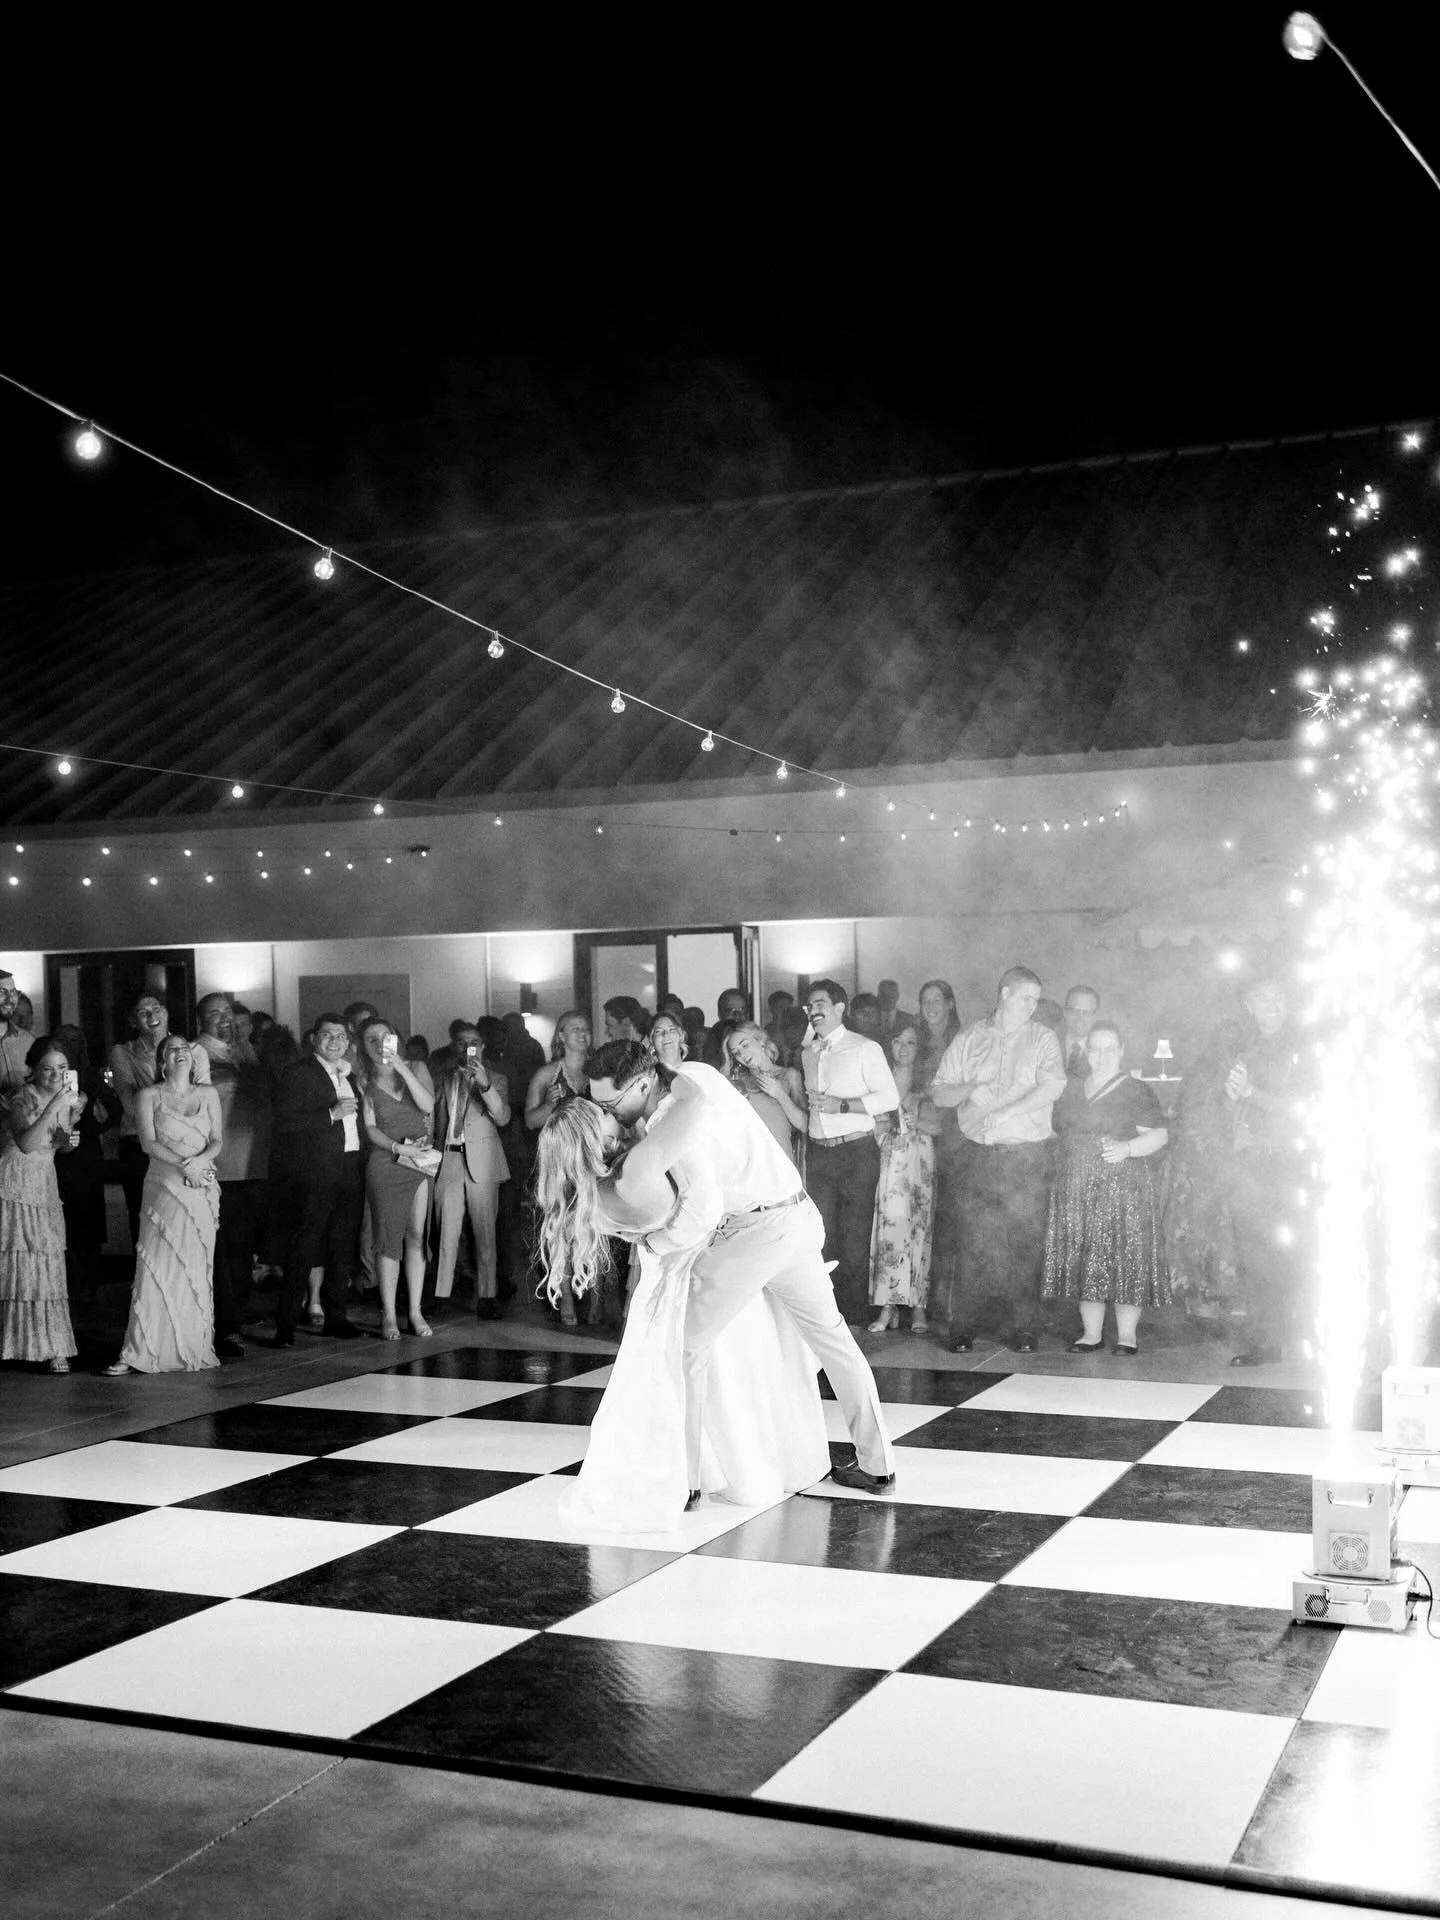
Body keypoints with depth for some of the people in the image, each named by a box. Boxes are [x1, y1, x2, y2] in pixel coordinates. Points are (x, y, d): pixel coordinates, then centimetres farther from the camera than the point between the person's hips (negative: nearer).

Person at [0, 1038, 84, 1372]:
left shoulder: (68, 1097, 4)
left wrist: (69, 1140, -4)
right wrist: (55, 1107, -36)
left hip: (45, 1187, 6)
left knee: (47, 1266, 4)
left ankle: (52, 1347, 8)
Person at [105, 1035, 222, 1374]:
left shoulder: (208, 1094, 12)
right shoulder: (148, 1096, 5)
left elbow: (217, 1141, 5)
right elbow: (148, 1142, -5)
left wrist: (201, 1160, -15)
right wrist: (182, 1164, -18)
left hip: (202, 1190, 2)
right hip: (163, 1188, -2)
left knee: (197, 1268, 2)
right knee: (157, 1266, -7)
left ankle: (194, 1347, 8)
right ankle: (140, 1352, -6)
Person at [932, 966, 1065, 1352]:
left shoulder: (1042, 1039, 6)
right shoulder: (969, 1039, 11)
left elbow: (1052, 1086, -11)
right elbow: (938, 1093, 10)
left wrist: (1004, 1111, -19)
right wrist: (969, 1091, -11)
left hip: (1027, 1156, -1)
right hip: (978, 1154, 1)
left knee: (1026, 1243, -2)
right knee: (974, 1243, -1)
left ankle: (1022, 1327, 4)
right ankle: (964, 1328, 3)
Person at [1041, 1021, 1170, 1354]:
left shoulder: (1136, 1091, 2)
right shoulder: (1070, 1090, 15)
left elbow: (1159, 1135, -5)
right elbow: (1054, 1129, 24)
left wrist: (1127, 1147, -20)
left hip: (1124, 1187, -4)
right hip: (1075, 1189, 4)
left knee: (1125, 1258, -6)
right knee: (1083, 1260, 3)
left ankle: (1126, 1335, 1)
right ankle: (1091, 1333, 11)